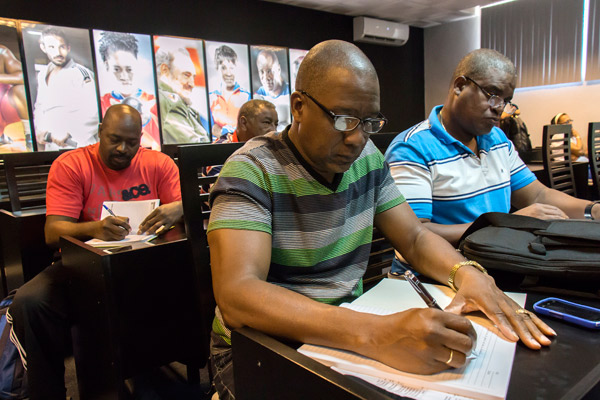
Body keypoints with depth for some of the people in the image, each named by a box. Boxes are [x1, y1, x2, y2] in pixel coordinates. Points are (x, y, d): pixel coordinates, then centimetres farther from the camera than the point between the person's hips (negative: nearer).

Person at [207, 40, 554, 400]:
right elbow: (236, 295, -31)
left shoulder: (367, 158, 1)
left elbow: (415, 238, 4)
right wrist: (373, 334, -42)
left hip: (349, 330, 5)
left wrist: (467, 273, -18)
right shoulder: (252, 170, -19)